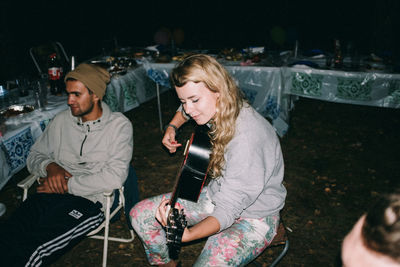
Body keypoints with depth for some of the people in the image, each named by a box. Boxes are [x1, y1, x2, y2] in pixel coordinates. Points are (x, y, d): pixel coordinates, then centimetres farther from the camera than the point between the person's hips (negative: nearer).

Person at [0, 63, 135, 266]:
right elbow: (34, 155, 22)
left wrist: (67, 185, -9)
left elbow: (115, 177, -11)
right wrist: (50, 166, -2)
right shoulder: (62, 120, 16)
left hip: (89, 201, -4)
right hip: (51, 194, 5)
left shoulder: (119, 125, 0)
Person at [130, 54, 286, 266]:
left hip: (253, 215, -7)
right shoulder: (217, 109, -10)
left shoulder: (246, 138, -34)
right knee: (140, 214, 0)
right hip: (217, 196, 7)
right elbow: (186, 110, 18)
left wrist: (187, 234, -46)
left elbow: (228, 209, -32)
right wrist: (172, 127, 2)